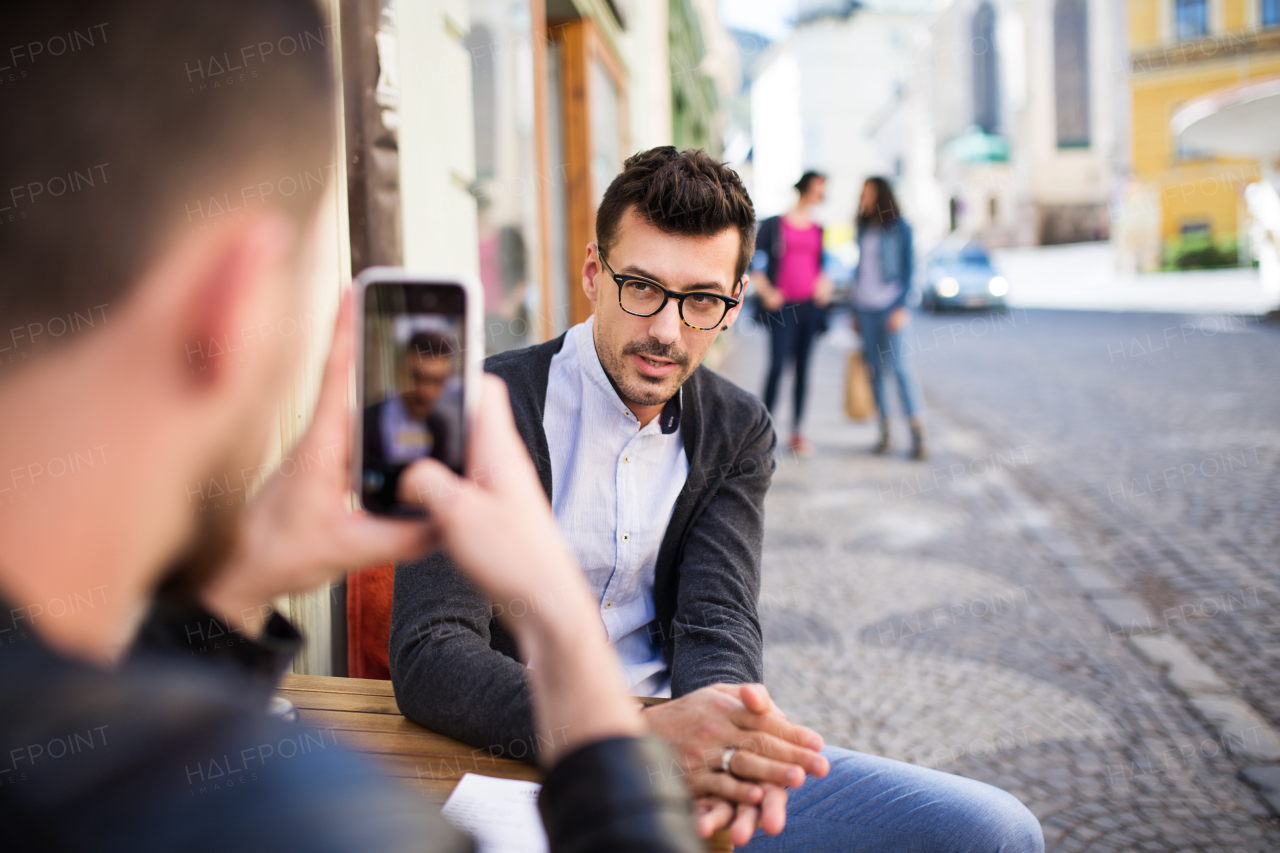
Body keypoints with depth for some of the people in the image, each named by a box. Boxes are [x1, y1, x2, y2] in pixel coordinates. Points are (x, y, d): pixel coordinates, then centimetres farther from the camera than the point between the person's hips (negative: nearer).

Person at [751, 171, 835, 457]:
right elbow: (755, 261, 1)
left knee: (803, 368, 5)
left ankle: (797, 432, 11)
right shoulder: (774, 225, 1)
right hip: (782, 305, -4)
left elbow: (826, 264, 24)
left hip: (811, 305, 4)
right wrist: (766, 292, -8)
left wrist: (825, 284, 5)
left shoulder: (819, 230, 15)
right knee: (777, 366, -11)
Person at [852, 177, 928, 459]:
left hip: (890, 306, -5)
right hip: (865, 306, 5)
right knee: (875, 369, 4)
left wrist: (901, 307, -13)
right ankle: (884, 433, 8)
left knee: (899, 366, -12)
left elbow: (908, 267, -4)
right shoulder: (863, 228, 15)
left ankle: (918, 433, -10)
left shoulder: (899, 228, -1)